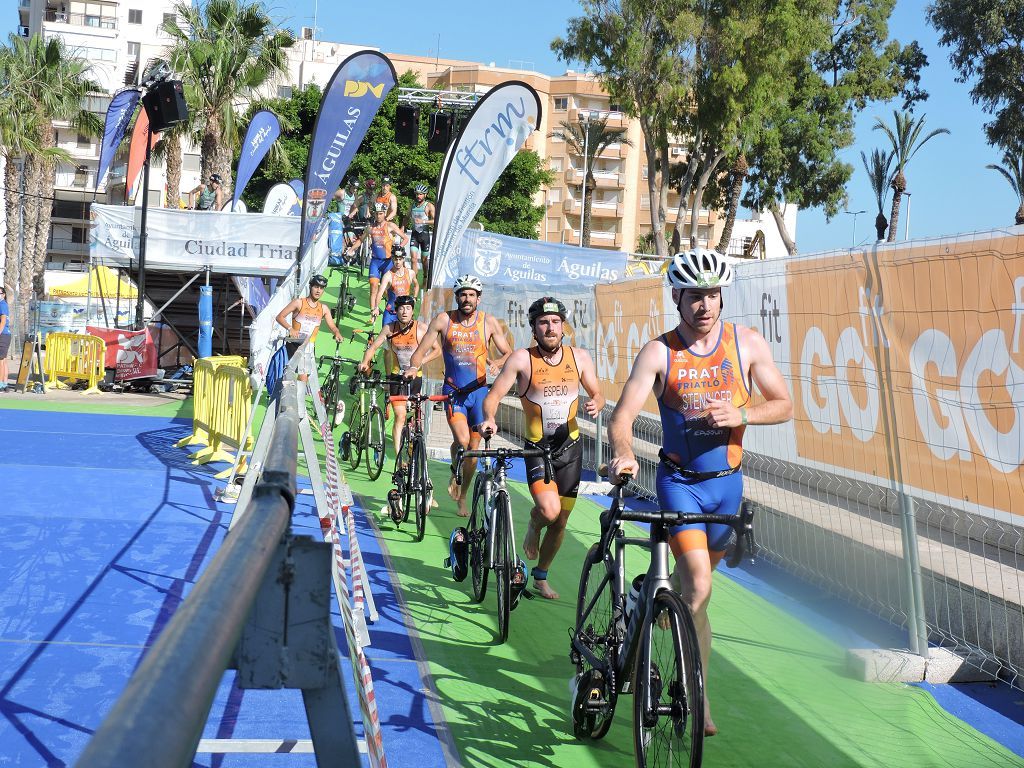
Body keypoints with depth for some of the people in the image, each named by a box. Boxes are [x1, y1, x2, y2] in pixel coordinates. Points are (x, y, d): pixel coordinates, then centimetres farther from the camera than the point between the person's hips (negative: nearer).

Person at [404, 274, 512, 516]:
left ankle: (462, 498, 23)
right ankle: (454, 473, 10)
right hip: (453, 391, -2)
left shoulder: (489, 322, 0)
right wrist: (414, 367, -22)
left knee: (473, 447, 5)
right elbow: (421, 351, -1)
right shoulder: (444, 320, -2)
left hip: (478, 390, 2)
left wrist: (495, 364, -18)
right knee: (461, 440, -22)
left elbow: (508, 353, 3)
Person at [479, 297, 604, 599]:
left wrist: (595, 404, -13)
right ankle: (534, 524, 14)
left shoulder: (579, 357, 1)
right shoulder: (522, 359, -10)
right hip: (537, 448, -3)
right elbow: (494, 395, -12)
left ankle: (541, 577, 33)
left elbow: (597, 394, 11)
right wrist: (489, 418, -32)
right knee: (550, 510, -24)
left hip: (570, 447, 4)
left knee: (560, 522, 10)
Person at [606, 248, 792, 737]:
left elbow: (784, 405, 1)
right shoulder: (659, 352, -12)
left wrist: (740, 413, -18)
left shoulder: (747, 344, -5)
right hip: (679, 480, -3)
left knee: (694, 579, 18)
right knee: (698, 588, -16)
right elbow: (622, 416, -21)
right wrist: (623, 454, -42)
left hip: (726, 481, 3)